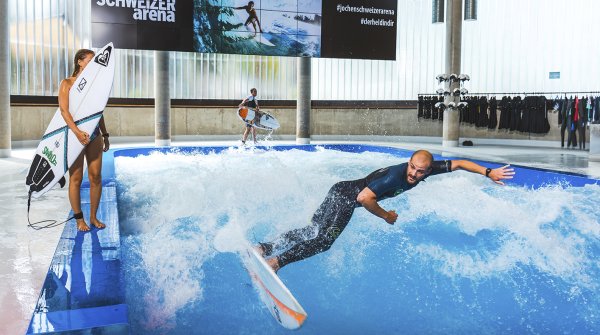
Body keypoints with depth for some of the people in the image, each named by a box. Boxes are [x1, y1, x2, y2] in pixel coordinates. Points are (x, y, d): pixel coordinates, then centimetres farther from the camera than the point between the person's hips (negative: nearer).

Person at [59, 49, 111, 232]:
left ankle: (93, 216, 16)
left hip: (94, 134, 5)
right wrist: (77, 131, -25)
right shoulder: (67, 83, -2)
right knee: (76, 178, 1)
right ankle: (79, 218, 11)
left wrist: (105, 135, 16)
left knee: (96, 177, 4)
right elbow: (64, 110, -12)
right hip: (75, 135, -5)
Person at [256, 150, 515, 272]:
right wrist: (386, 216, -19)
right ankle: (276, 262, -23)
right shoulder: (396, 175, -29)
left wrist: (489, 173, 8)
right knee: (324, 239, -18)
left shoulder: (428, 169, -4)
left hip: (349, 195, 8)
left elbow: (458, 164, 9)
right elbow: (364, 198, -34)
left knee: (314, 230, 5)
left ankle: (264, 249, 2)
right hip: (346, 195, -8)